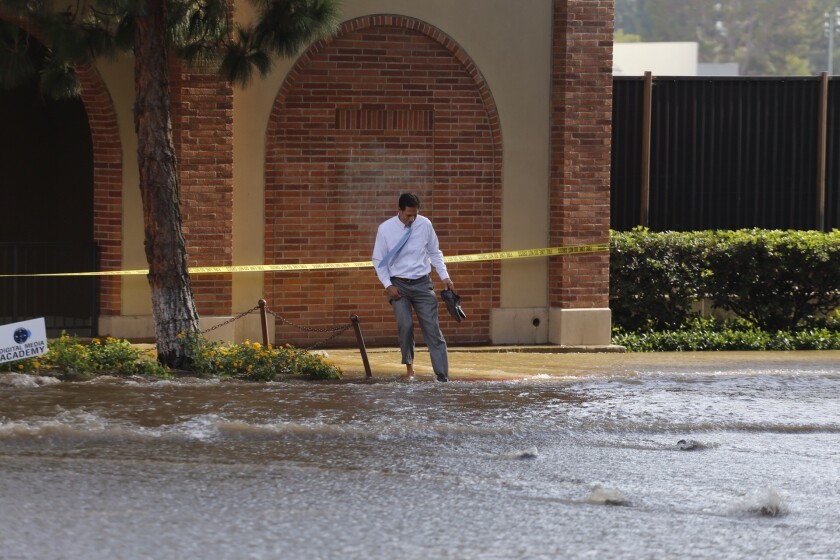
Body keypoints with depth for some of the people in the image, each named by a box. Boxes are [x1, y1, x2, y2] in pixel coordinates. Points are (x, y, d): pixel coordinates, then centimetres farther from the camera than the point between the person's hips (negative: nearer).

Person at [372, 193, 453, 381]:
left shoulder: (425, 224, -3)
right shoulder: (385, 229, -7)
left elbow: (435, 253, 10)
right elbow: (378, 260, 2)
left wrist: (444, 276, 1)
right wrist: (388, 285, -6)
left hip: (422, 283, 1)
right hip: (398, 285, -1)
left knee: (432, 329, -5)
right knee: (405, 325, -17)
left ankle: (443, 377, -7)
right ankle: (409, 365, 7)